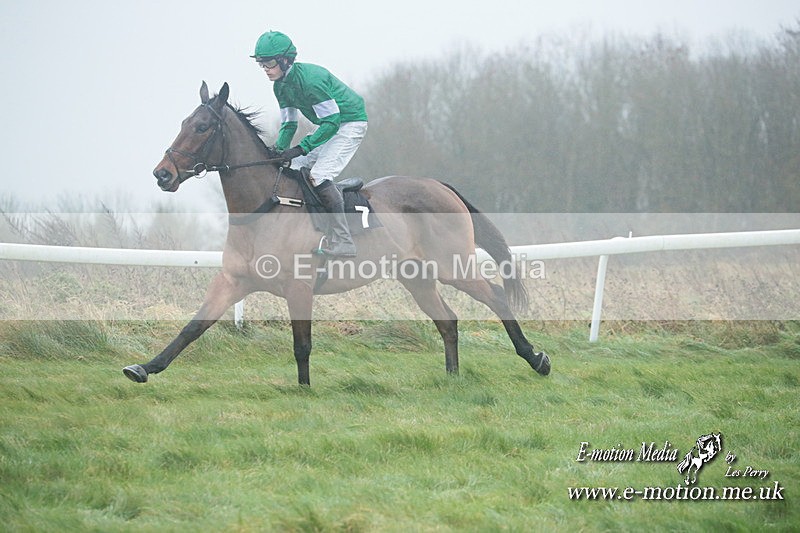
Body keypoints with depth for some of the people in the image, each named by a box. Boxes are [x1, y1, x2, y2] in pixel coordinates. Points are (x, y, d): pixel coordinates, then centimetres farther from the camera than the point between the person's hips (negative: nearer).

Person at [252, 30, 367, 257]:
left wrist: (300, 148, -32)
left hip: (350, 123, -10)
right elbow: (288, 123, 7)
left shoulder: (309, 80, -29)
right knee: (295, 169, 4)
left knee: (319, 175, -21)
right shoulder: (280, 85, -1)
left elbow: (332, 122, -30)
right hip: (328, 124, 10)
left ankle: (343, 242, -22)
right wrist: (279, 149, -12)